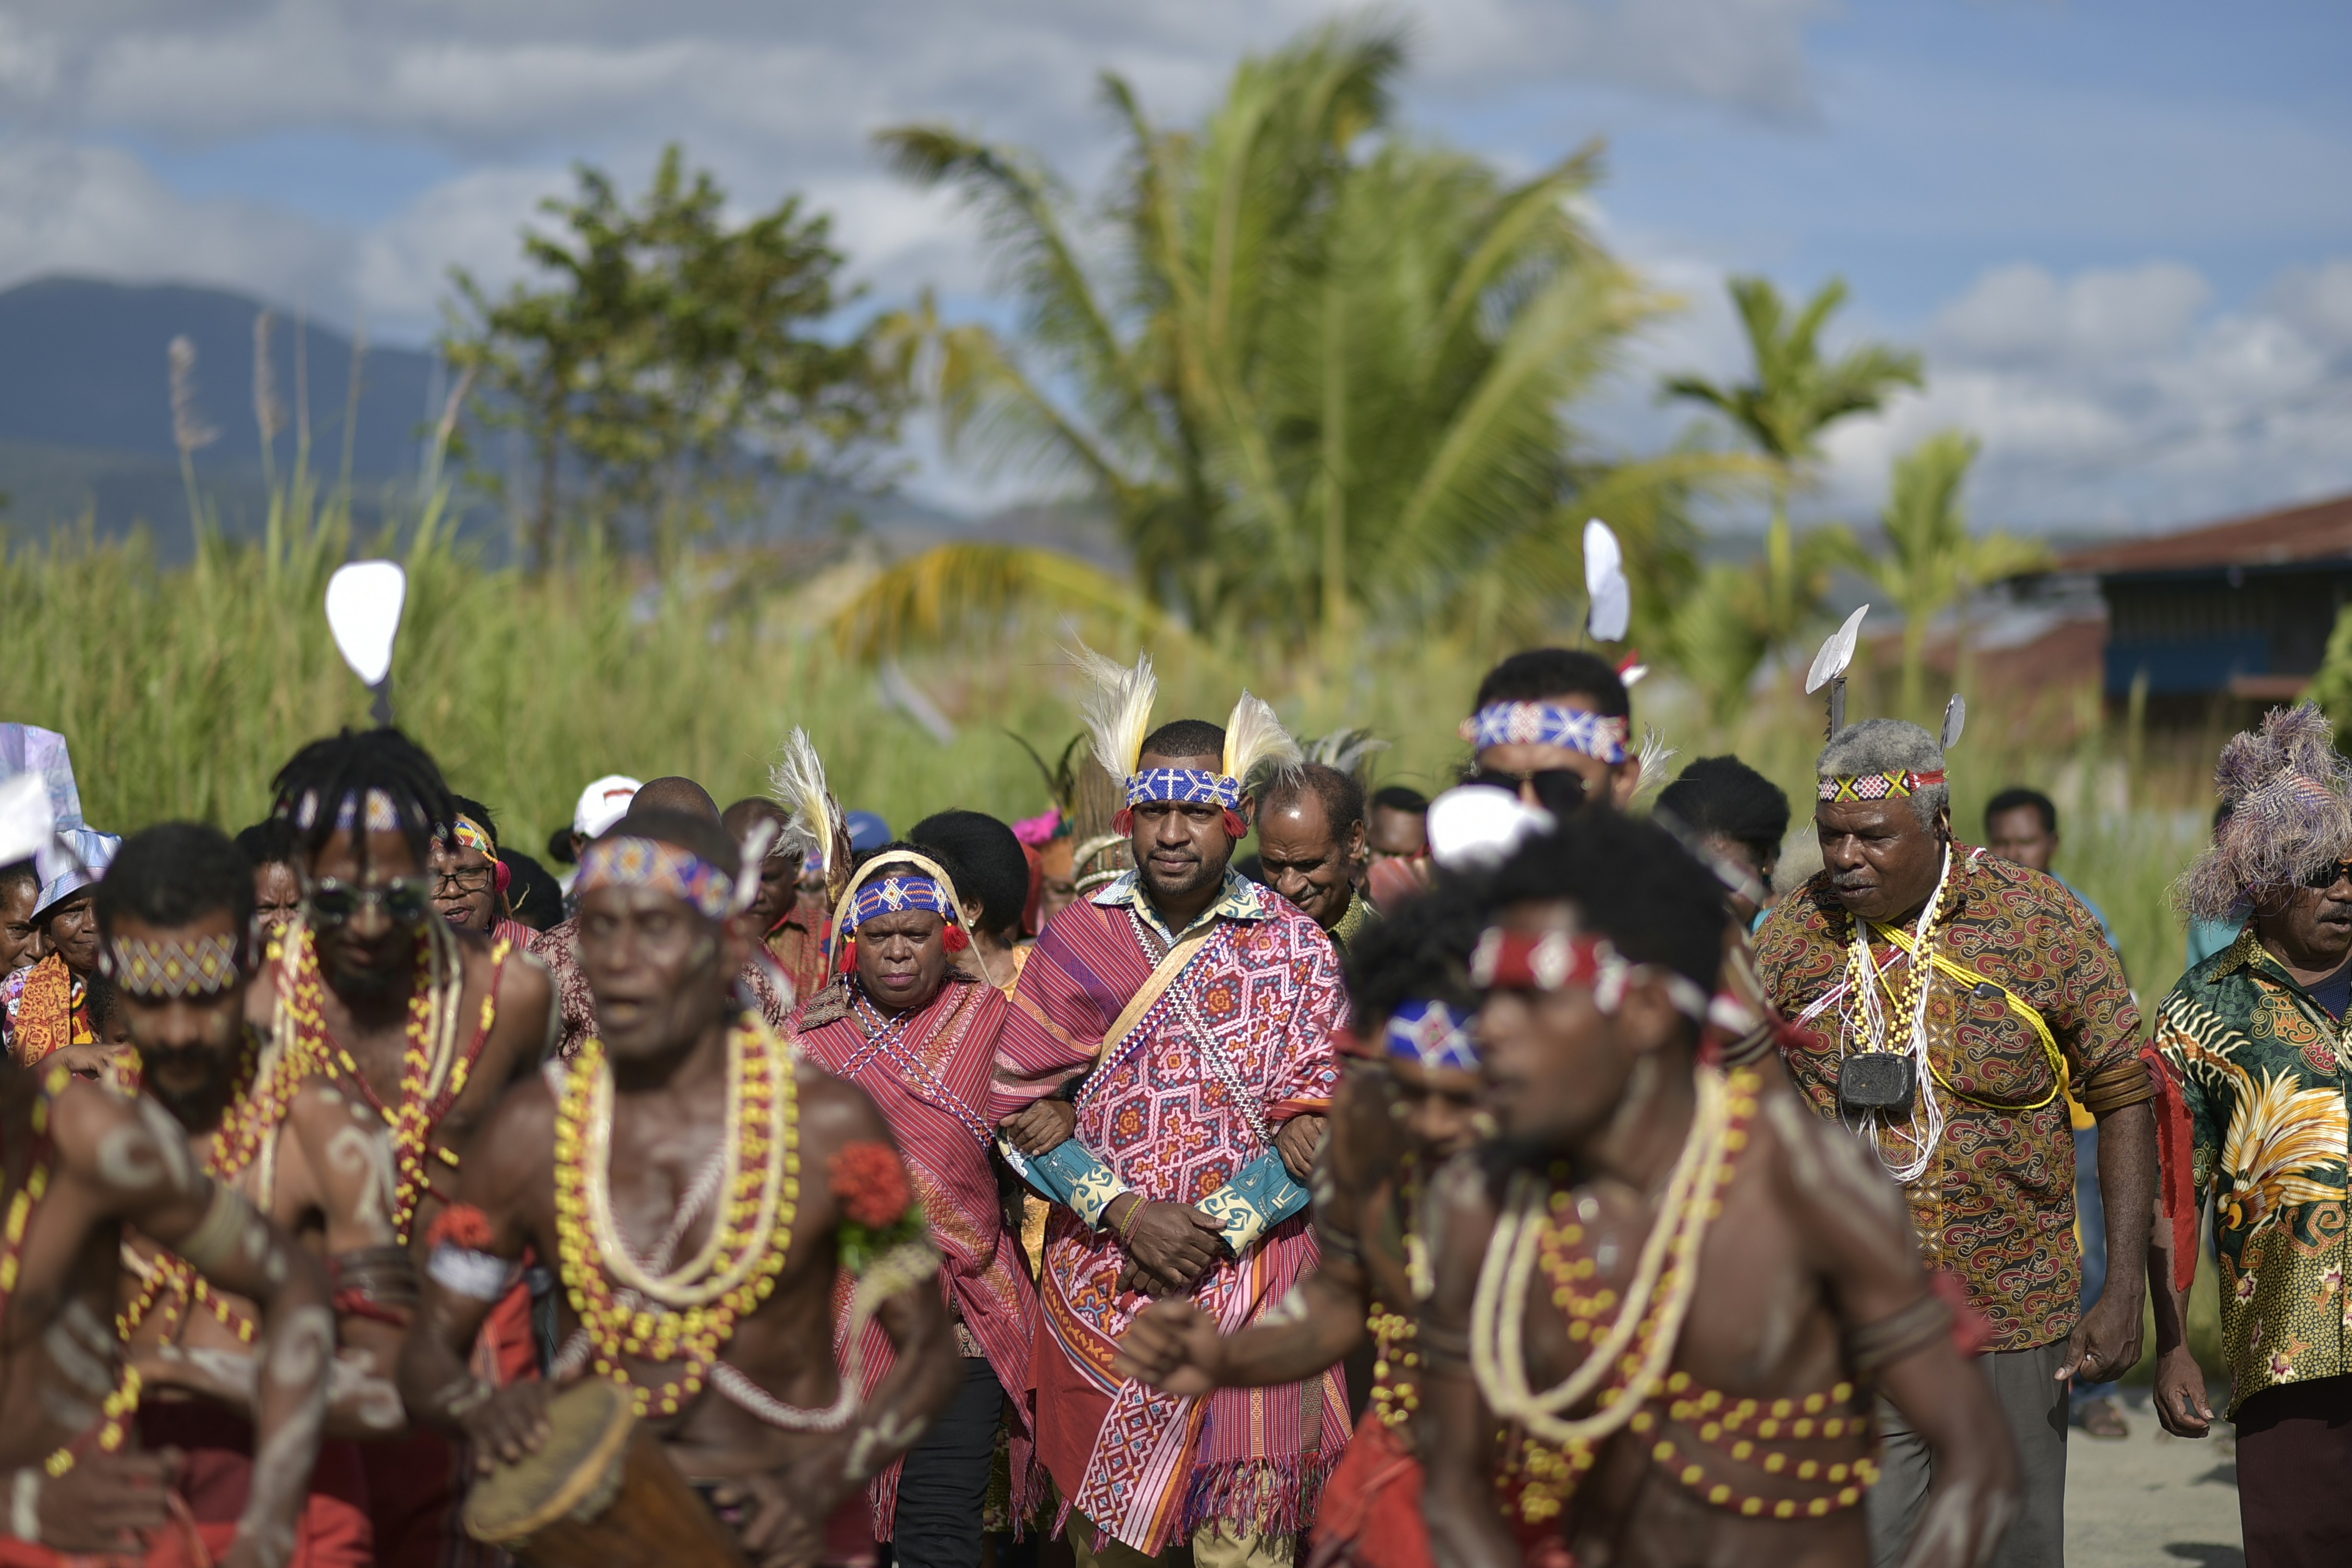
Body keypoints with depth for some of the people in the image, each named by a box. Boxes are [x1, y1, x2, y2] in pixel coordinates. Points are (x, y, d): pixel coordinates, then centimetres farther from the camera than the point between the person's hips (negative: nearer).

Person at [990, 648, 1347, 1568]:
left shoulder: (1296, 949, 0)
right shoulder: (1076, 941, 3)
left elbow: (1315, 1127, -3)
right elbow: (1018, 1107, 1)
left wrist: (1214, 1230, -14)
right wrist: (1125, 1212, -11)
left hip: (1251, 1279, -2)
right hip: (1099, 1279, 2)